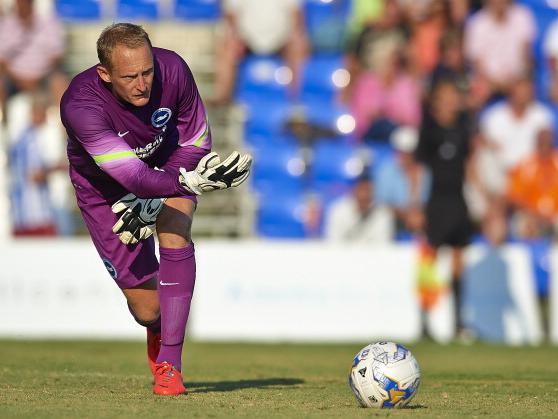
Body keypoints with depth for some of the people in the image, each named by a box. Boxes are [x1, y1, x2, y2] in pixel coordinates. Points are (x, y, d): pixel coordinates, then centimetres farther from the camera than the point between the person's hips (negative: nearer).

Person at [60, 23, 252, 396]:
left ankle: (169, 365, -25)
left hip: (168, 163, 2)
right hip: (104, 186, -2)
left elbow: (196, 142, -14)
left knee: (175, 236, -30)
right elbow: (132, 175, -43)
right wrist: (191, 182, -58)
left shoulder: (172, 69, -29)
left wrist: (152, 203, -21)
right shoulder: (80, 106, -38)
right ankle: (158, 333, 38)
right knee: (146, 308, -3)